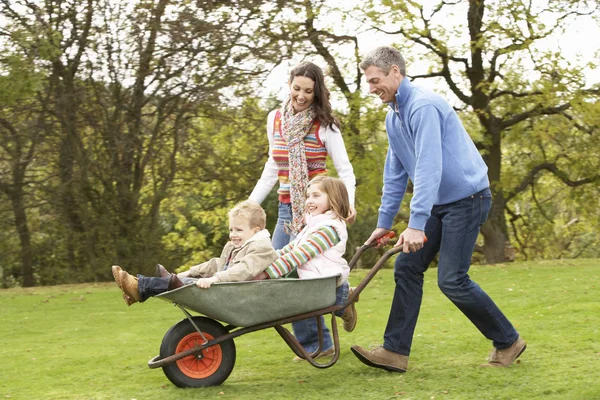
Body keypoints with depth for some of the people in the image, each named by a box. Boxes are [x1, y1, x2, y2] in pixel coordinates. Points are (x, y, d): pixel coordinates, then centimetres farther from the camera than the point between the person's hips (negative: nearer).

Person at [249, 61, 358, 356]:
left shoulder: (324, 125, -7)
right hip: (287, 208, 6)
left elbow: (345, 170, -7)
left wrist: (348, 203, -25)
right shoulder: (275, 119, 8)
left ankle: (312, 342, 2)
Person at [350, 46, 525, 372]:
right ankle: (395, 351, 3)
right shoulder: (393, 116, 10)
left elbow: (429, 167, -29)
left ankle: (508, 342, 8)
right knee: (406, 269, 1)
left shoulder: (423, 106, -21)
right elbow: (395, 174, 17)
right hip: (438, 202, 9)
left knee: (452, 280, -9)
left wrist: (416, 224, -34)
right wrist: (384, 223, 15)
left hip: (466, 198, -9)